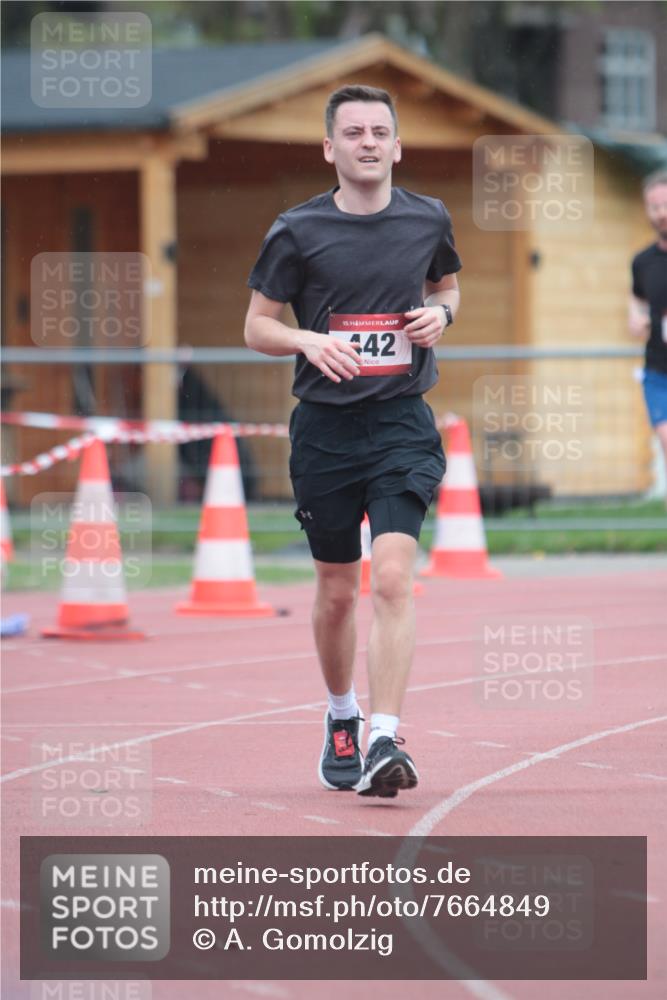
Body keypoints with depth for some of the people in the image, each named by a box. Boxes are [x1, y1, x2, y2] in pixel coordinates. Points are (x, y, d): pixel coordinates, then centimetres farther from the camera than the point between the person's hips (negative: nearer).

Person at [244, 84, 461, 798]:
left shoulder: (428, 220, 4)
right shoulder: (297, 231, -2)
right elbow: (257, 326, 4)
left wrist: (441, 313, 1)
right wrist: (309, 341, -16)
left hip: (403, 423, 0)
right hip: (325, 425, 0)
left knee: (392, 578, -17)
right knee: (336, 591, 10)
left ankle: (384, 742, -20)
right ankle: (341, 718, 35)